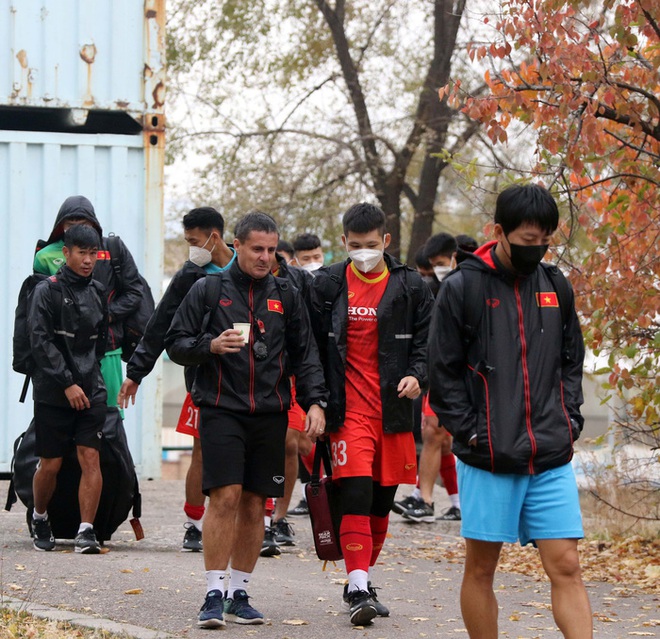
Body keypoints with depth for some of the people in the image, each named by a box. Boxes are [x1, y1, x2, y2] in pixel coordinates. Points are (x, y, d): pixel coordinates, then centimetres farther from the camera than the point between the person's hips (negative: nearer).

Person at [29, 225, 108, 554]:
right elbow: (41, 342, -11)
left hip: (91, 391, 3)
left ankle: (86, 531, -8)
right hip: (53, 392, -3)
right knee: (51, 464, 3)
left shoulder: (98, 293, 11)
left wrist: (92, 376, 12)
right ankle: (39, 520, 27)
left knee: (91, 459, -9)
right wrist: (67, 383, -15)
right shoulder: (47, 290, -5)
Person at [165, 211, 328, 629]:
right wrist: (210, 346, -13)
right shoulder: (209, 290, 5)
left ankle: (239, 594, 14)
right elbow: (176, 344, 6)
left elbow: (305, 354, 13)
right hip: (221, 409, -3)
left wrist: (315, 401, 0)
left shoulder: (287, 296, 12)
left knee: (255, 505, 5)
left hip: (270, 414, 3)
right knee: (226, 497, -13)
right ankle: (214, 595, -8)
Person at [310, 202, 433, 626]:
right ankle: (358, 589, -16)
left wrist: (417, 376, -12)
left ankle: (364, 581, 25)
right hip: (350, 409, -2)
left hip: (394, 409, 2)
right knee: (356, 495, -15)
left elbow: (427, 338, 7)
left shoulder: (410, 286, 4)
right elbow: (314, 345, 8)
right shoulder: (328, 285, 4)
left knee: (382, 502, 10)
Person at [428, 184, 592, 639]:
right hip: (488, 459, -3)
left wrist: (570, 422, 6)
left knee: (566, 566, -4)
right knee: (481, 567, 6)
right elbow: (443, 372, -2)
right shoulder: (462, 289, -3)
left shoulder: (556, 287, 10)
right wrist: (470, 433, -9)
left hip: (552, 459, 3)